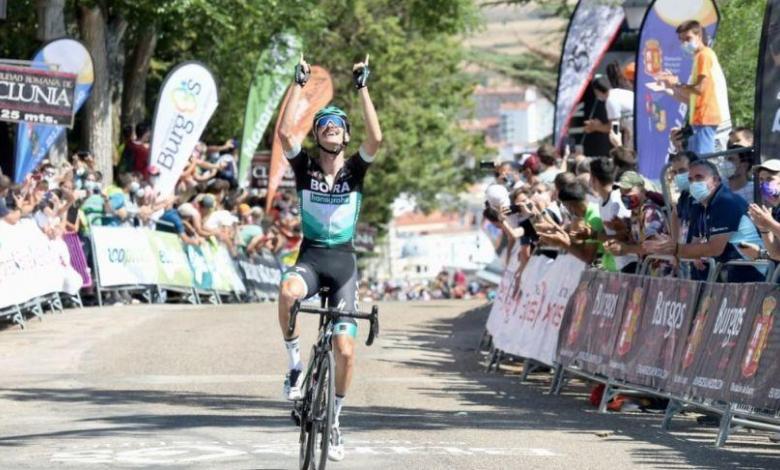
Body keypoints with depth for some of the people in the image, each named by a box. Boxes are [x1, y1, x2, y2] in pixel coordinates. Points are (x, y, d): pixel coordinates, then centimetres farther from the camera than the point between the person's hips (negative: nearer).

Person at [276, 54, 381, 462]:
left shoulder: (355, 168, 0)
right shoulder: (305, 166, 0)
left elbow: (376, 138, -19)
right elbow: (284, 131, -17)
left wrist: (362, 87, -17)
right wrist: (299, 84, -14)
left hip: (343, 261, 1)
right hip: (310, 256, -1)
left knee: (345, 350, -6)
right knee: (288, 292, -39)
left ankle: (335, 417, 16)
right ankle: (295, 363, -17)